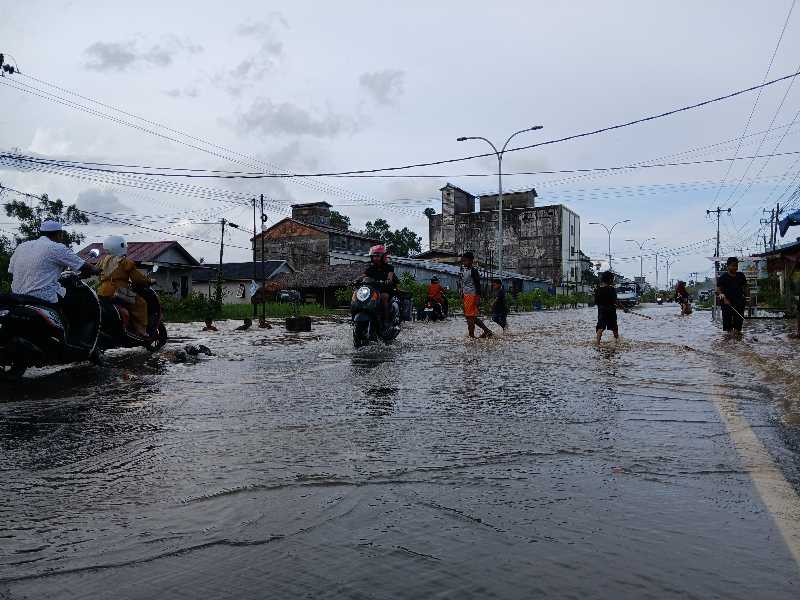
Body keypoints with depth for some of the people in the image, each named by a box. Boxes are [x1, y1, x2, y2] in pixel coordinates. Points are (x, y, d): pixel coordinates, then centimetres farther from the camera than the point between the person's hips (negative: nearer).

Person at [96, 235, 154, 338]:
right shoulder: (125, 262, -3)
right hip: (117, 292, -8)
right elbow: (137, 277, -5)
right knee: (140, 303, -2)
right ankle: (140, 330, -9)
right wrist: (149, 281, 11)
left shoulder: (102, 260, 18)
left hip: (102, 292, 8)